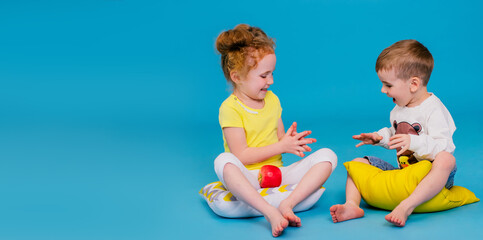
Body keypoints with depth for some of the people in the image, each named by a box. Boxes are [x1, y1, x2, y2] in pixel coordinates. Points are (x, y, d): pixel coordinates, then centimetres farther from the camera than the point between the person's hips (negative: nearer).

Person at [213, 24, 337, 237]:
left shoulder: (272, 99, 11)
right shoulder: (230, 108, -10)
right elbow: (242, 156, -16)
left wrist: (291, 141, -9)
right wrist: (282, 146, -15)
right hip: (249, 179, -5)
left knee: (327, 156, -13)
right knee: (224, 161, -37)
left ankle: (288, 203, -32)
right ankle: (270, 212, -46)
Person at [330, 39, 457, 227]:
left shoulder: (433, 109, -16)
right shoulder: (398, 109, 9)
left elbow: (445, 146, -27)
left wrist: (414, 142, -40)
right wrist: (380, 137, 7)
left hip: (428, 175, -8)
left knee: (446, 160, -40)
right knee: (357, 163, 3)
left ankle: (406, 206, -55)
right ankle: (352, 204, -23)